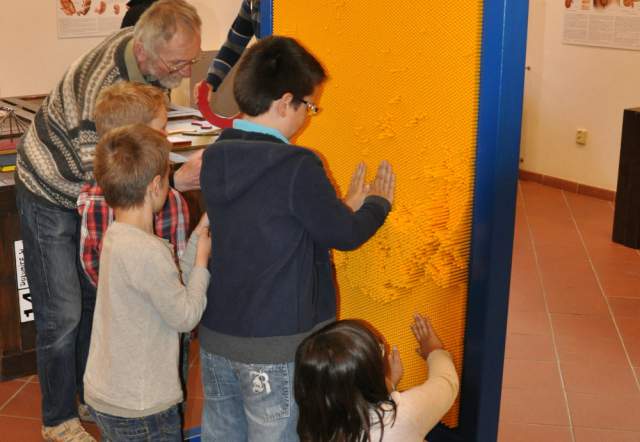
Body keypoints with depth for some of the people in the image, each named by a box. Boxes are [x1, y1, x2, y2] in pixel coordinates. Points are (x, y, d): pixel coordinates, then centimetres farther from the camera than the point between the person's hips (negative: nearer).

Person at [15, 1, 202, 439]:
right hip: (52, 197, -7)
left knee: (95, 300, 15)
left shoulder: (142, 47, -14)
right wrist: (176, 180, -38)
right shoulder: (98, 91, -39)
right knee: (62, 315, 1)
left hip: (92, 196, 7)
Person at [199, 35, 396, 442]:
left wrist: (345, 206, 16)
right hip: (278, 348, -6)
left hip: (216, 337, 7)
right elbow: (345, 235, -8)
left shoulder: (215, 159, 1)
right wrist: (378, 204, 12)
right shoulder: (296, 166, -21)